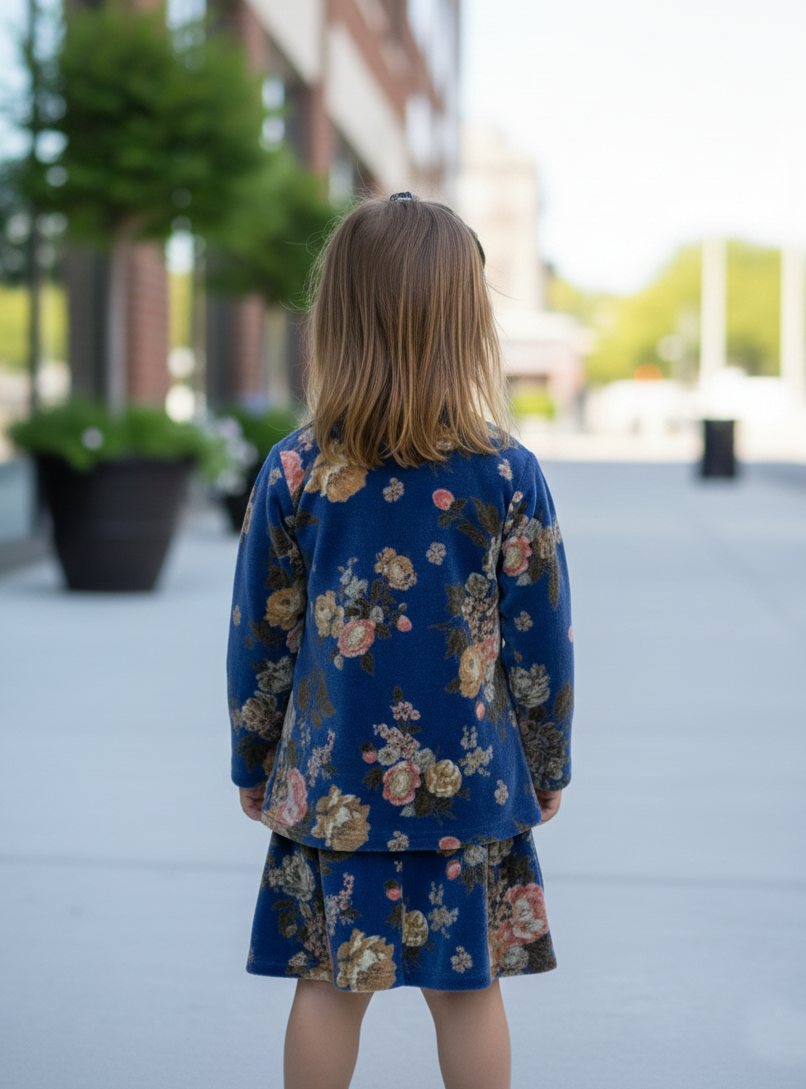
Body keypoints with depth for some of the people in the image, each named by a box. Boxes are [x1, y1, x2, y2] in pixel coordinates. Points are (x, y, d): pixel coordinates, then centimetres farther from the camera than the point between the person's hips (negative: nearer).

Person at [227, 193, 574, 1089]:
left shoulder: (293, 471, -7)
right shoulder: (507, 473, -8)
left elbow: (259, 641, 0)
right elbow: (540, 643, -3)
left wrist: (253, 766, 13)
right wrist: (548, 765, 11)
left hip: (330, 781, 1)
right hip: (470, 781, 0)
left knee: (328, 990, 10)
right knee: (468, 991, 11)